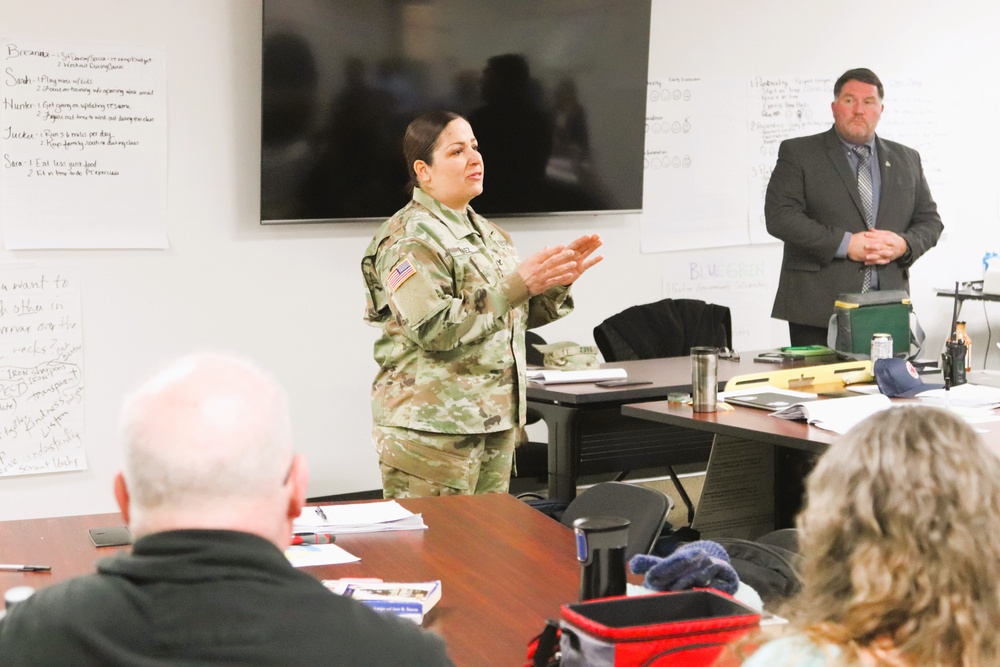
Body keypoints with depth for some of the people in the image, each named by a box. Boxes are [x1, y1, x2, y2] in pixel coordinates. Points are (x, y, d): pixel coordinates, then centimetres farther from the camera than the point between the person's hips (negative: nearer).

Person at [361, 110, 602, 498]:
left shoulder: (486, 233, 16)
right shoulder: (409, 240, -11)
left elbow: (522, 315, 21)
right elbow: (434, 330, -22)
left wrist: (557, 283, 2)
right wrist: (516, 286, -23)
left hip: (495, 419, 8)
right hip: (432, 426, -8)